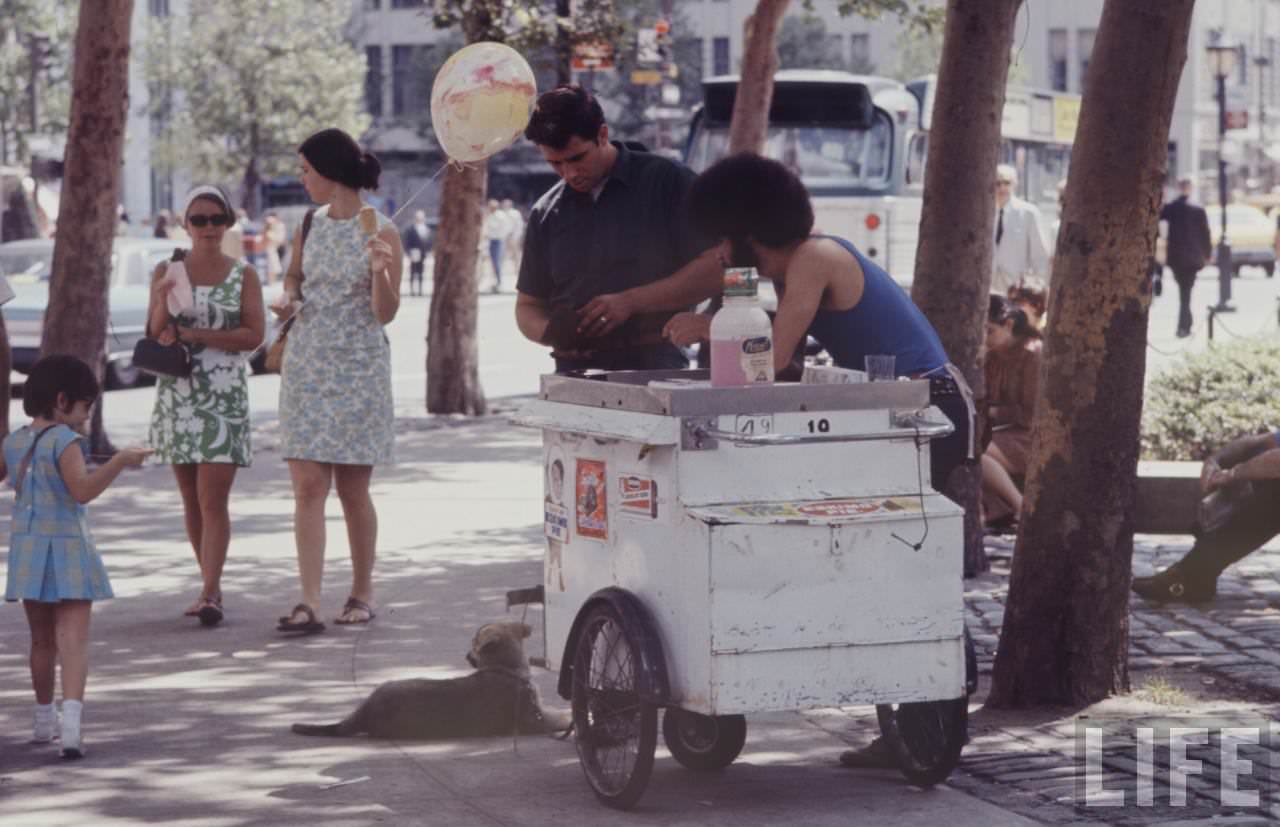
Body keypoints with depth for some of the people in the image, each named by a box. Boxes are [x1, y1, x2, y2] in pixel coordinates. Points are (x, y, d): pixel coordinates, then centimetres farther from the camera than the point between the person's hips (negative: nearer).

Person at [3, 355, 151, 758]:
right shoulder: (64, 441, -14)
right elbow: (83, 490, -25)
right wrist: (120, 461, -26)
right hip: (66, 547, -6)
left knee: (42, 640, 19)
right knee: (72, 639, -10)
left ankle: (44, 720, 30)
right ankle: (71, 719, -26)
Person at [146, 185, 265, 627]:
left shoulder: (243, 276, 1)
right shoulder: (167, 271, 6)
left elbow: (253, 335, -8)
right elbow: (155, 335, 2)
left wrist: (190, 334, -13)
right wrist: (164, 300, -19)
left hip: (224, 397, -3)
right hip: (177, 394, 3)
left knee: (213, 498, -11)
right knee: (191, 500, 8)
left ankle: (210, 593, -15)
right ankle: (211, 587, 17)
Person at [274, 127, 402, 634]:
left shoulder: (381, 234, -7)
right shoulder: (310, 225, 8)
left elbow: (385, 314, -8)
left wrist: (380, 273, -26)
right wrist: (288, 299, 5)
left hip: (358, 368, -4)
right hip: (306, 365, 4)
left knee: (353, 488, 4)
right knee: (307, 487, -6)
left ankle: (362, 593, 19)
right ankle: (309, 602, -10)